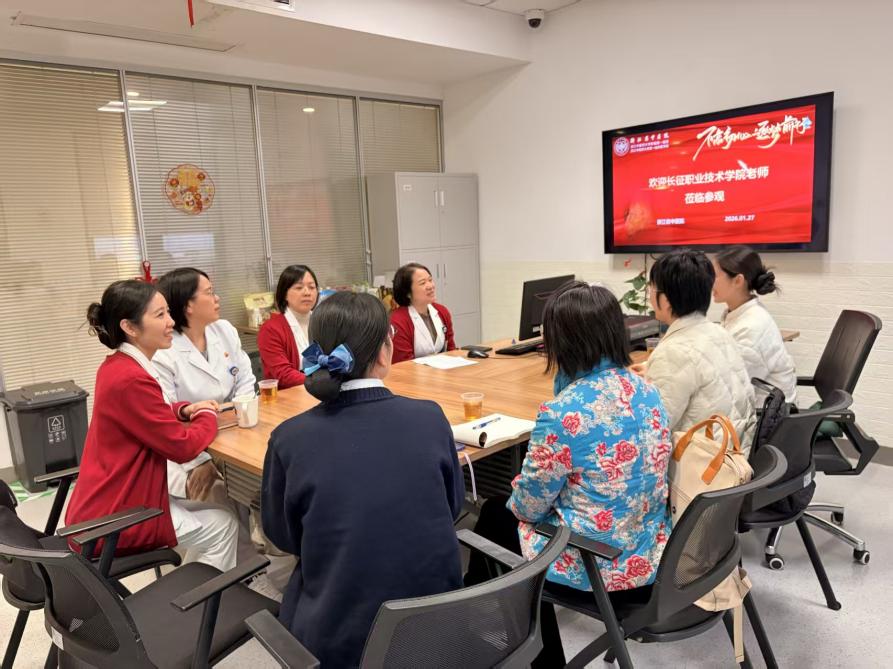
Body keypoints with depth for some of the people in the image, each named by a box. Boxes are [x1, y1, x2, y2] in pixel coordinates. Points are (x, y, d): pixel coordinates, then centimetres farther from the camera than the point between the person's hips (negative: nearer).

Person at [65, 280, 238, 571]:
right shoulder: (131, 379, -26)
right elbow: (182, 447, -22)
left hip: (107, 504, 9)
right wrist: (208, 416, -2)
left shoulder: (117, 365, 3)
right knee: (222, 525, 2)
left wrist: (185, 410, 1)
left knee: (205, 505, 19)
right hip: (113, 520, -9)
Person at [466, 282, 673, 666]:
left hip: (596, 564, -7)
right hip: (649, 552, 7)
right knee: (503, 507, 23)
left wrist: (516, 495, 6)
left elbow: (530, 506, -15)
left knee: (497, 515, 19)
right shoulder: (645, 390, -4)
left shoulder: (562, 414, -27)